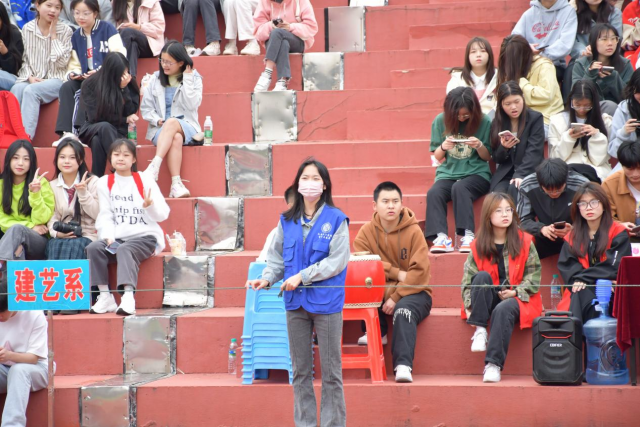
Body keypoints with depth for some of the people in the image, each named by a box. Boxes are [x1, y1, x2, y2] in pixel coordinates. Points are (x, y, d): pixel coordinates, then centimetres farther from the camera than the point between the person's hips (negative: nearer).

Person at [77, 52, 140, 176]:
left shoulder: (129, 84, 0)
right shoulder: (91, 84, -7)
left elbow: (131, 113, -6)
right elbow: (95, 116, -8)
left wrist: (124, 89, -18)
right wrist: (124, 119, -9)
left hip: (117, 131, 1)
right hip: (92, 129, -1)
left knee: (97, 141, -36)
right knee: (105, 127, -39)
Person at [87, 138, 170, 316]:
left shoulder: (144, 180, 4)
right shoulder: (104, 183, 11)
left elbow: (163, 214, -1)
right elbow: (105, 215, 5)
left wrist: (150, 206, -23)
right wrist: (108, 237, -13)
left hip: (145, 236, -3)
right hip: (117, 238, 3)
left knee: (125, 250, -34)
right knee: (93, 248, -23)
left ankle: (128, 297, -45)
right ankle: (105, 296, -21)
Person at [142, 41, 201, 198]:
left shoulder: (194, 79, 7)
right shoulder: (155, 79, 12)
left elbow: (193, 105, -9)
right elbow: (145, 108, 9)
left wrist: (187, 80, -8)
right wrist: (157, 120, -10)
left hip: (187, 127, -1)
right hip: (160, 130, 1)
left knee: (172, 123, -38)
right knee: (176, 138, -37)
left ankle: (154, 166, -51)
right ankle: (176, 184, -50)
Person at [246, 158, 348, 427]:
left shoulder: (336, 219, -5)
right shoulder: (287, 221, 8)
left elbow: (338, 260, -12)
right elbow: (277, 257, 11)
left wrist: (302, 276, -16)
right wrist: (267, 278, -9)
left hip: (326, 301, -4)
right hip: (296, 303, 4)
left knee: (331, 371, 2)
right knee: (300, 370, 10)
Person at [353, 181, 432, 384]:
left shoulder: (413, 231, -8)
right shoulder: (367, 231, 0)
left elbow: (420, 271, -14)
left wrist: (396, 298, -21)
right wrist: (396, 273, -19)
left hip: (413, 292, -3)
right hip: (380, 292, 3)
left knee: (403, 310, -35)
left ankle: (403, 365, -39)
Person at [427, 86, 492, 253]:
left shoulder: (484, 122, -1)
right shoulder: (440, 121, 4)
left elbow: (487, 157, 7)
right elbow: (438, 157, 10)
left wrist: (479, 146, -15)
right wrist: (443, 147, -12)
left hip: (476, 173, -2)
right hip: (447, 174, 2)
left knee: (459, 188, -35)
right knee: (434, 193, -30)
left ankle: (467, 235, -38)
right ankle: (440, 236, -39)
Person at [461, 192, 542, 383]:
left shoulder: (524, 242, 2)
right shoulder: (478, 246, 5)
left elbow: (534, 274, -1)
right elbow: (469, 279, 0)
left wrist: (516, 291, -15)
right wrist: (470, 305, -14)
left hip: (517, 298, -2)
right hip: (489, 299, 2)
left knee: (503, 310, -36)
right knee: (482, 276, -29)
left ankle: (493, 364, -40)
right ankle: (479, 330, -26)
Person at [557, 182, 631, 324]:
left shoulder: (618, 233, 2)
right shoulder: (572, 237, 16)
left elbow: (614, 266, -9)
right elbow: (565, 265, 4)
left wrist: (583, 278, -16)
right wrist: (577, 280, -17)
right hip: (580, 290, 3)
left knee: (582, 296, -33)